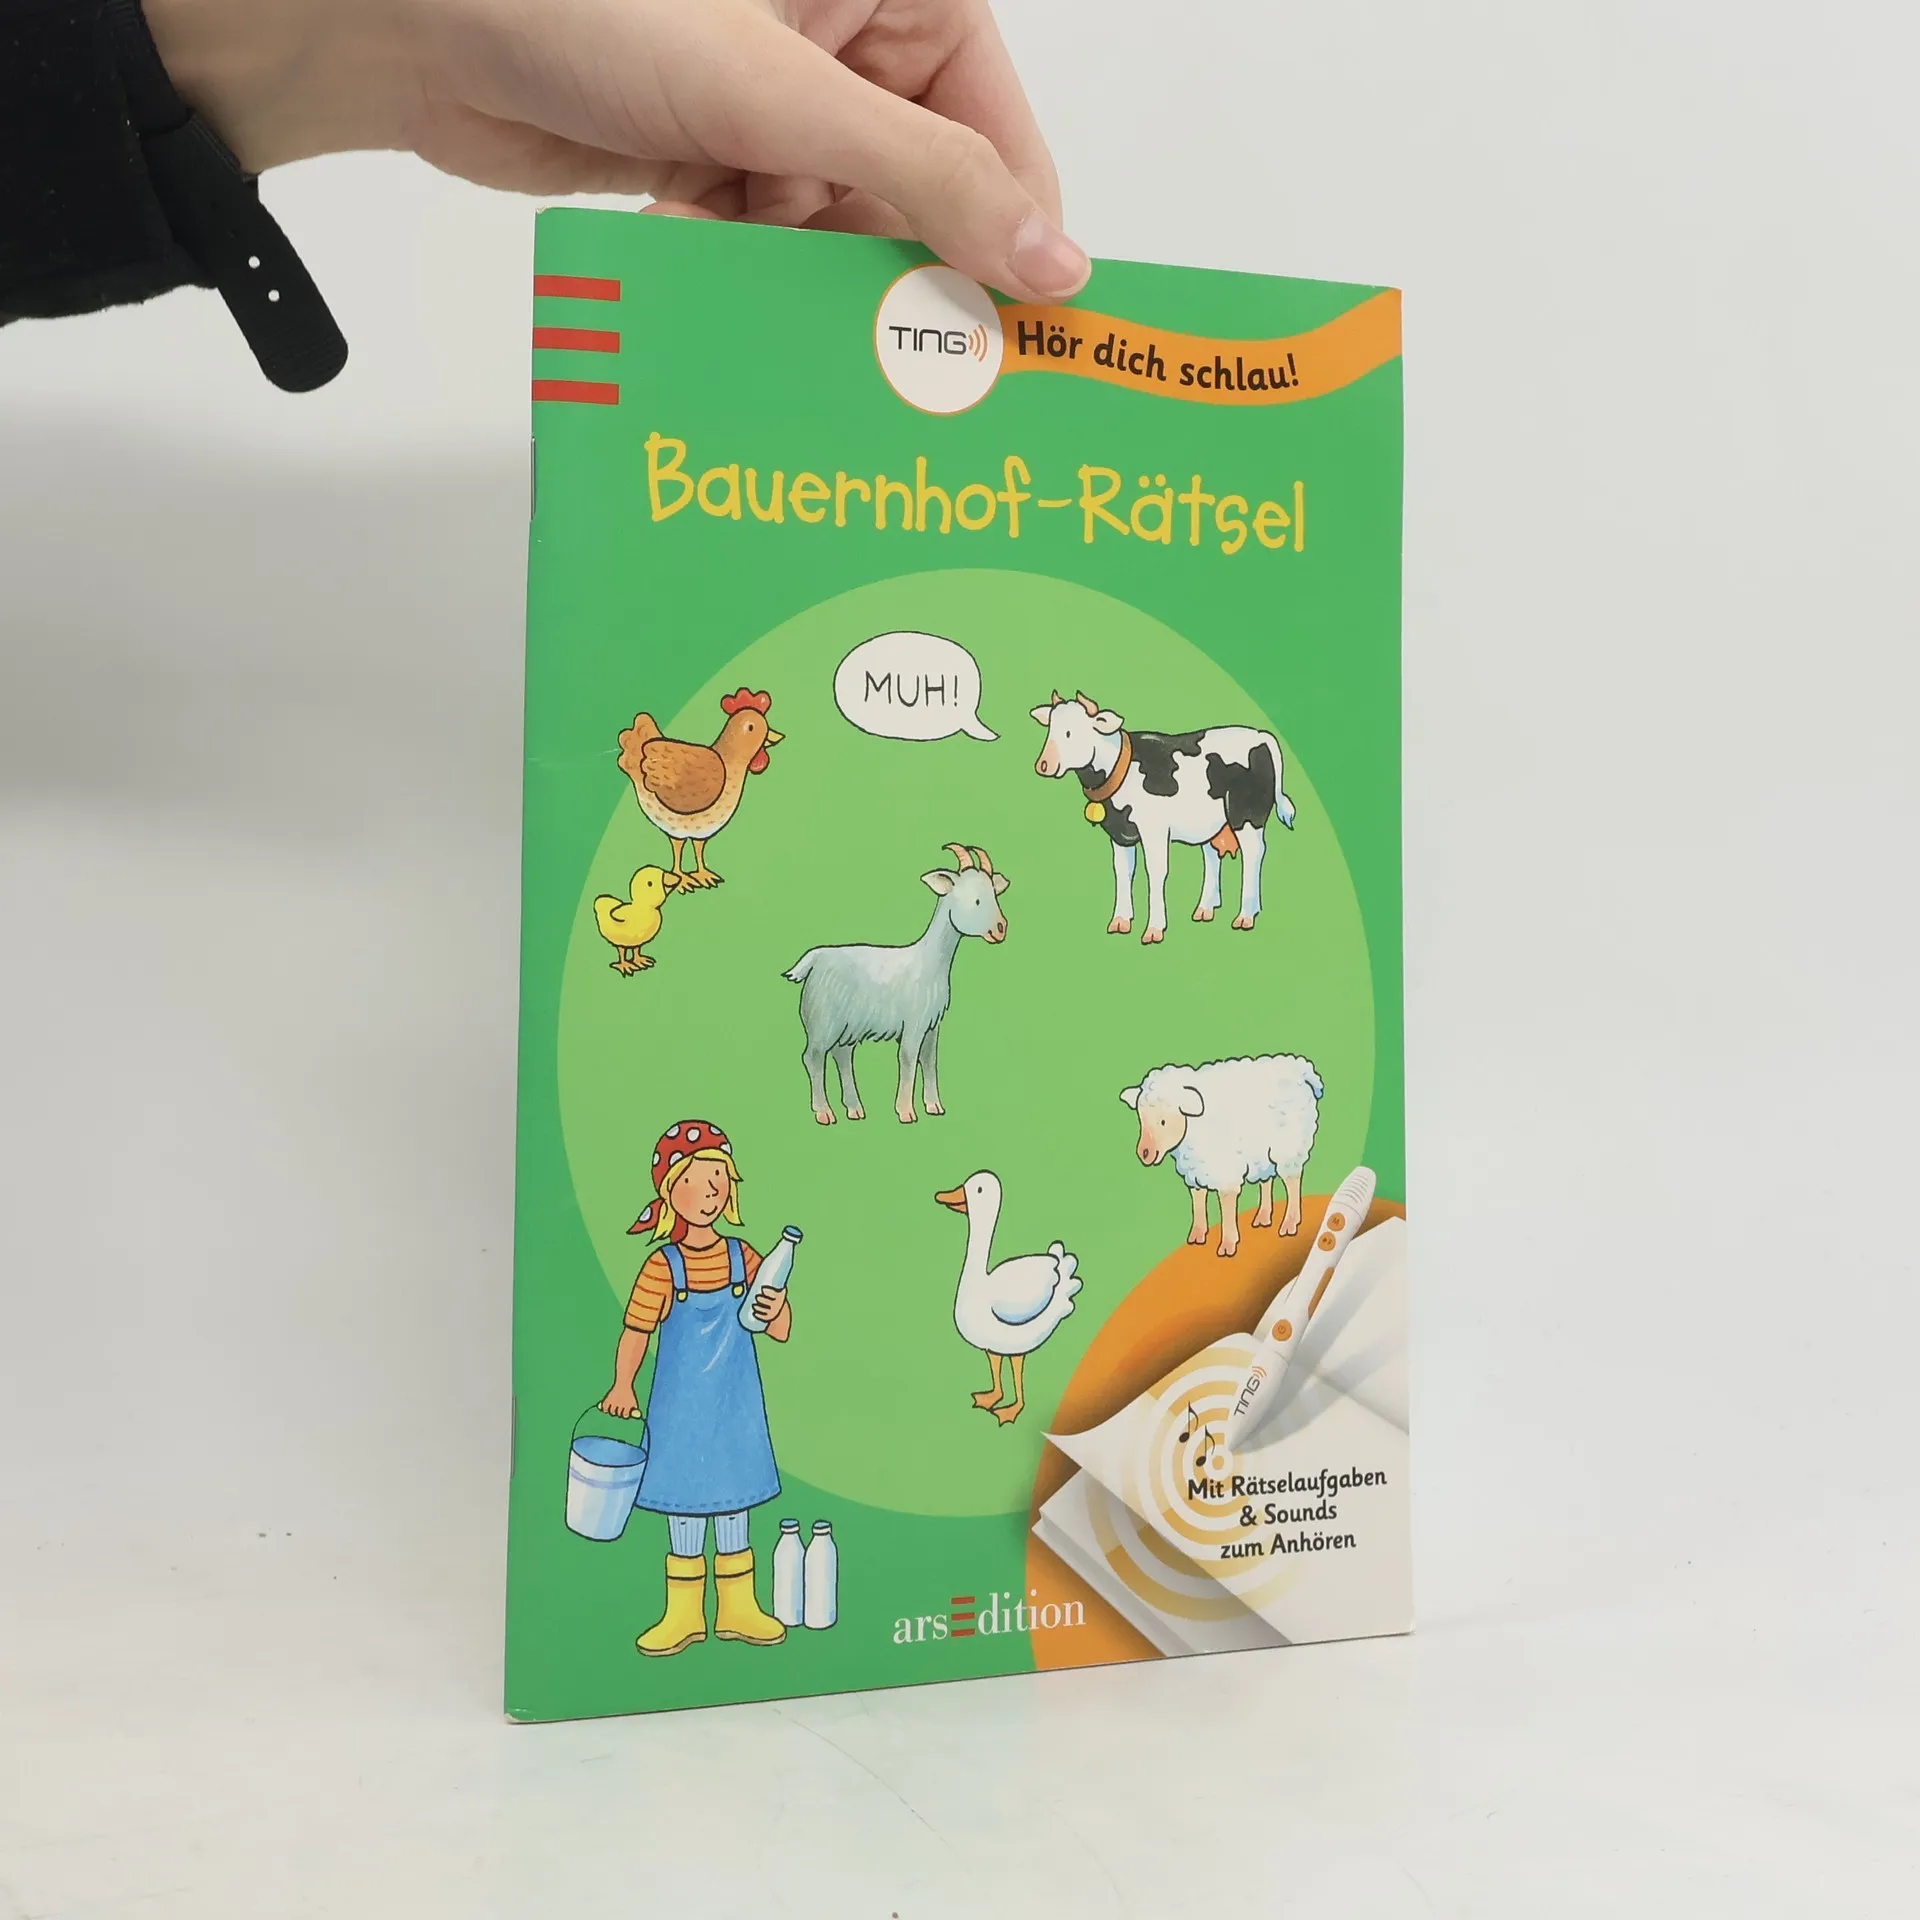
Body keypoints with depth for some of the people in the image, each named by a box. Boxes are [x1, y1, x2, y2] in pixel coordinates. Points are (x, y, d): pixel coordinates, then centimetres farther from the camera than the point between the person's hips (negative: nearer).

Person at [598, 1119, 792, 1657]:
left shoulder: (743, 1258, -3)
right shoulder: (662, 1267, -12)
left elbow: (781, 1331, 1)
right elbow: (636, 1331, -9)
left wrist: (777, 1310, -21)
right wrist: (622, 1387, -20)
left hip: (736, 1409, 3)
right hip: (680, 1411, -3)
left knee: (734, 1501, 13)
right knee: (684, 1504, 9)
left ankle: (737, 1609, 27)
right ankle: (683, 1614, 24)